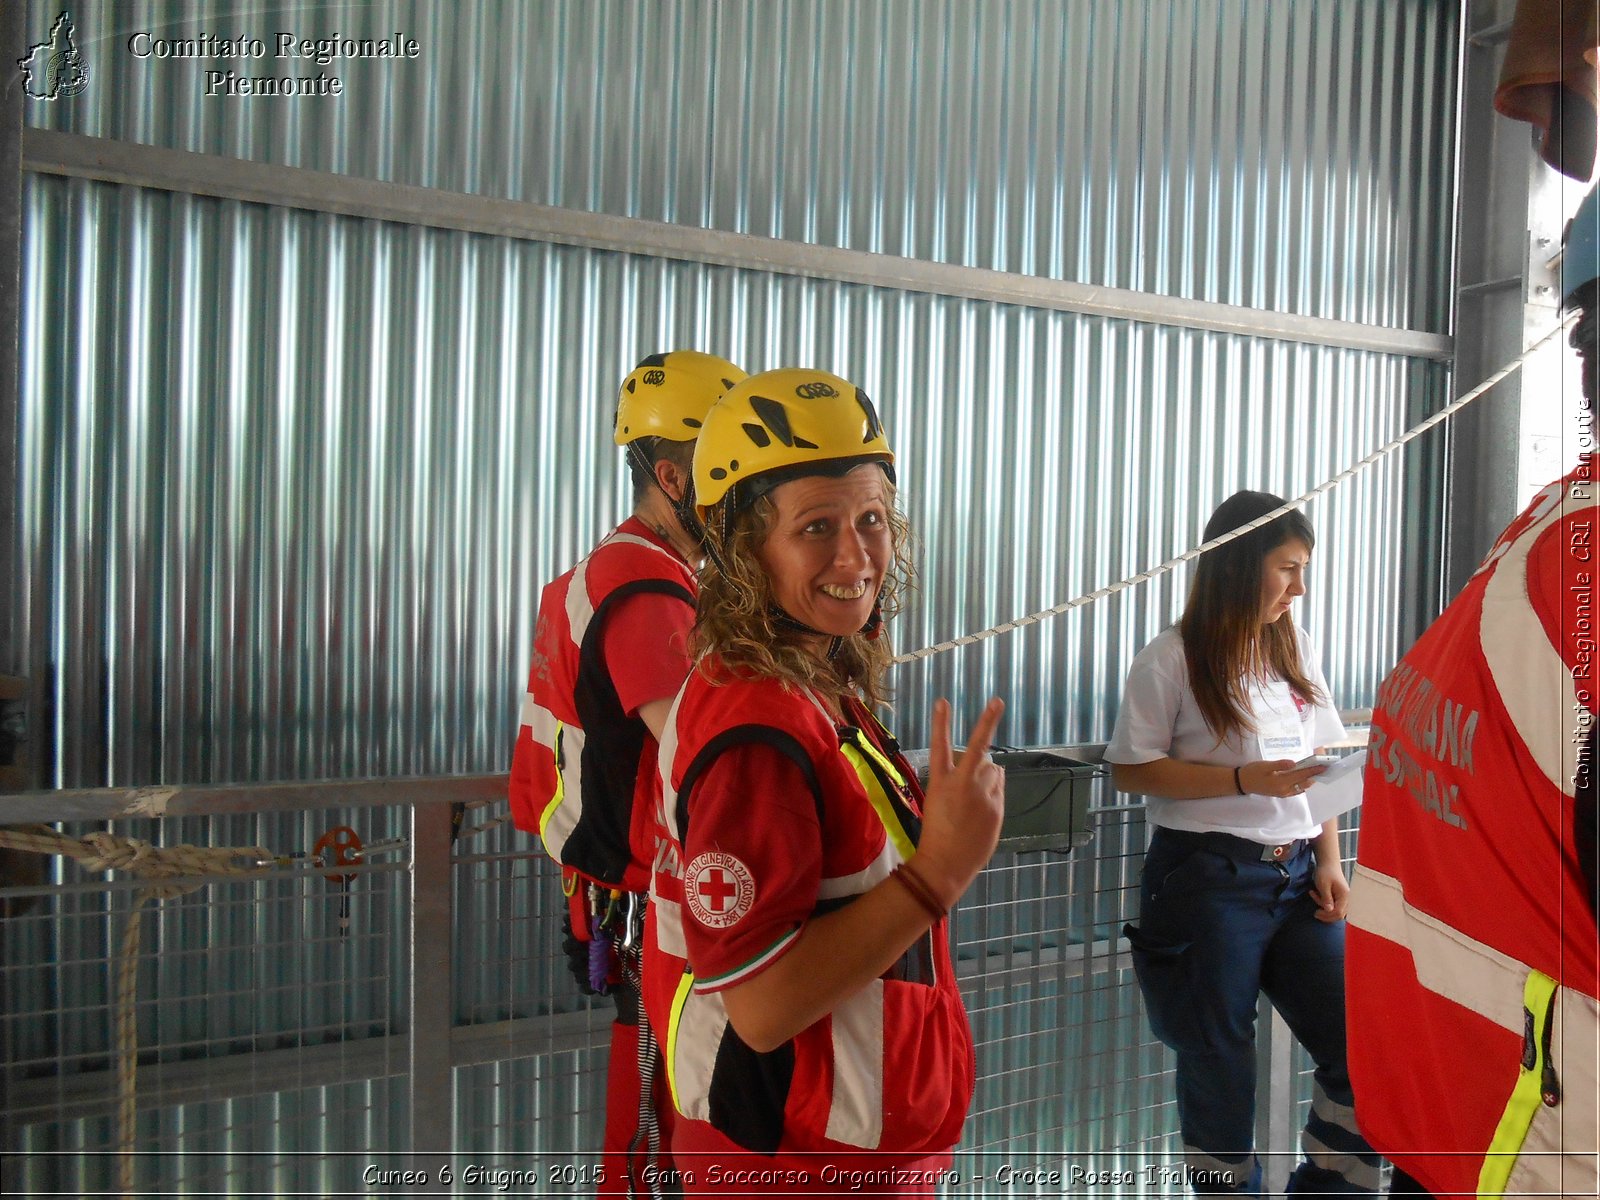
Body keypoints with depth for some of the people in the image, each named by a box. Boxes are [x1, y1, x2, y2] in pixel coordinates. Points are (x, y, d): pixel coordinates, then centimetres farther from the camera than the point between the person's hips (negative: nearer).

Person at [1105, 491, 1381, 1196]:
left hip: (1295, 876, 5)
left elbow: (1318, 767, 15)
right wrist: (1245, 780, -15)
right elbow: (1130, 769, -9)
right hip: (1209, 880, -5)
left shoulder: (1295, 648, 11)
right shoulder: (1172, 658, -7)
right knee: (1220, 1069, 6)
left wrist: (1329, 862, 5)